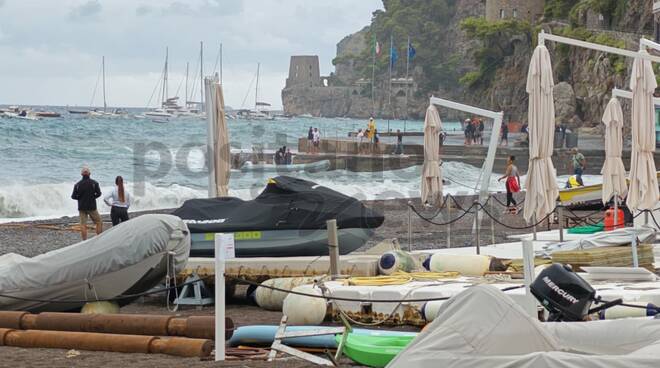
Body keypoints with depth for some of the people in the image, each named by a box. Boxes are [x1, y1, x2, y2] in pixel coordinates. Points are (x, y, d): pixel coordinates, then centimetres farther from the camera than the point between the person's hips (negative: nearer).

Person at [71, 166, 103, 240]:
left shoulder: (77, 184, 0)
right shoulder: (94, 183, -6)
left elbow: (73, 196, -1)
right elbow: (98, 193, -8)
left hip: (81, 207, 2)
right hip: (92, 207, -2)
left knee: (83, 225, 3)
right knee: (99, 223, 7)